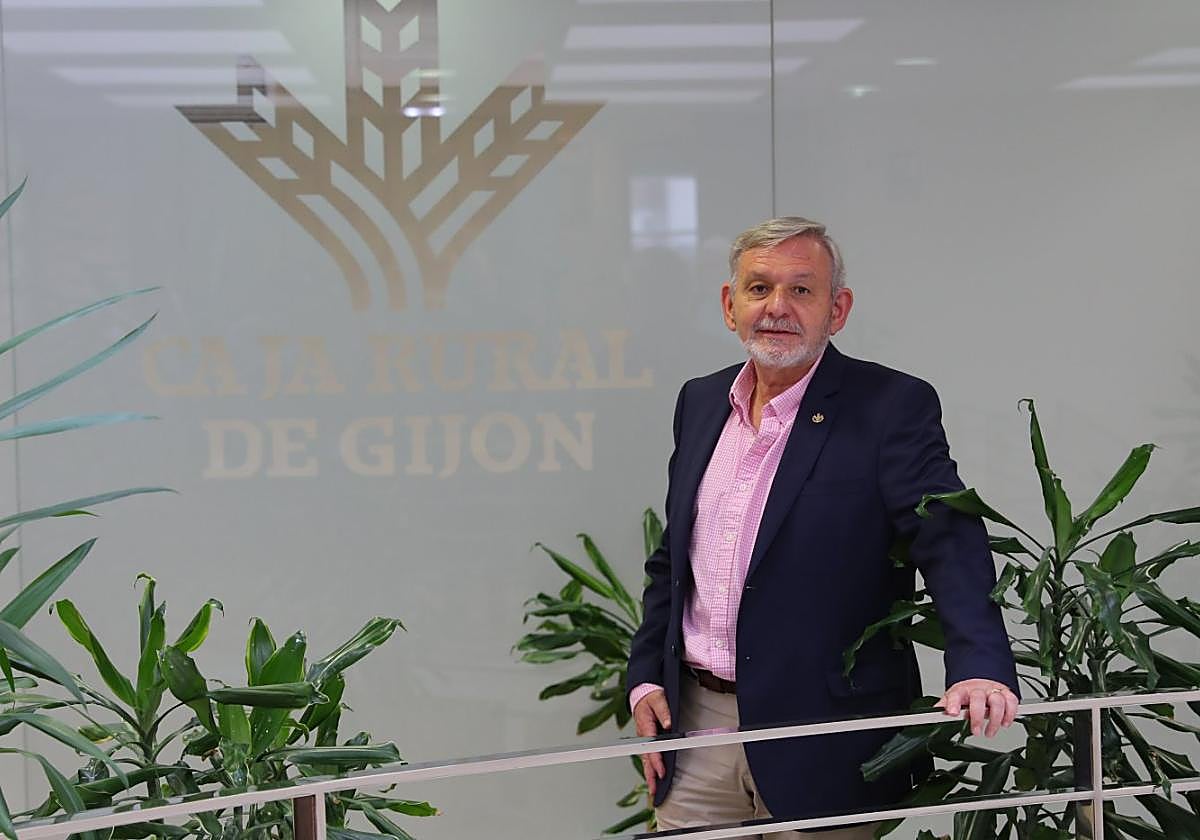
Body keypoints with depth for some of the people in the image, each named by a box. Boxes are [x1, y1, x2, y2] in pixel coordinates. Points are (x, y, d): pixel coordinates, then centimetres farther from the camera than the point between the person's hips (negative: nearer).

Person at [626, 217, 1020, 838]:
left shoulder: (891, 406, -8)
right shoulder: (700, 402, 10)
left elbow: (951, 542, -20)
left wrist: (979, 666, -35)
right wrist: (646, 676, 8)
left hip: (821, 747, -5)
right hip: (696, 722, 5)